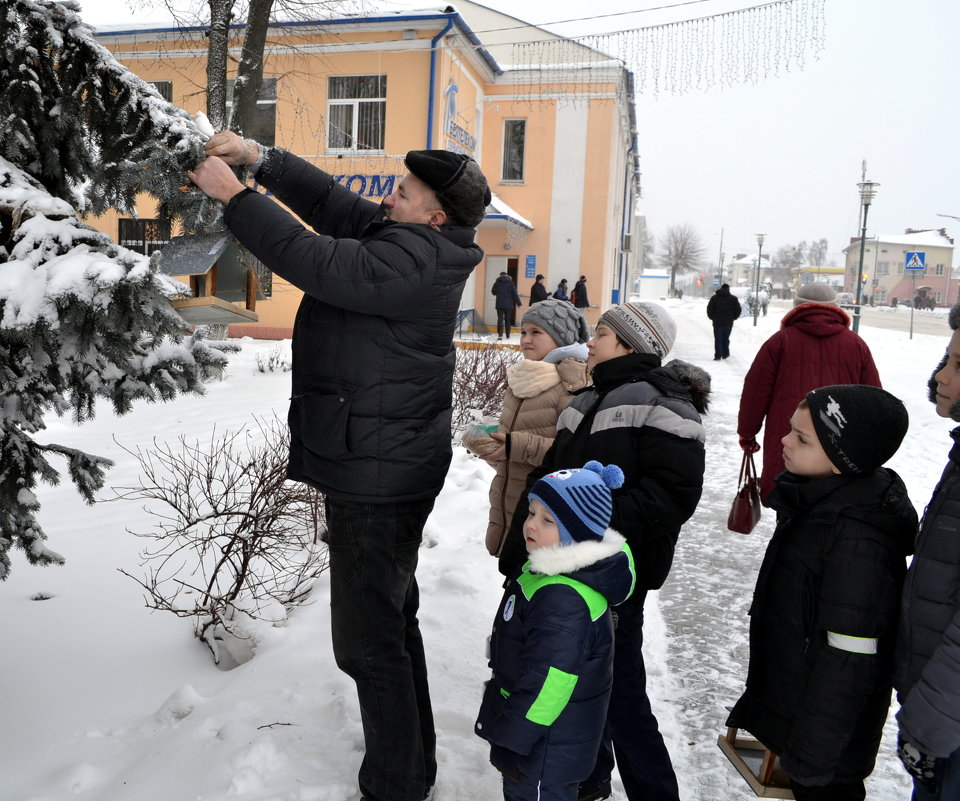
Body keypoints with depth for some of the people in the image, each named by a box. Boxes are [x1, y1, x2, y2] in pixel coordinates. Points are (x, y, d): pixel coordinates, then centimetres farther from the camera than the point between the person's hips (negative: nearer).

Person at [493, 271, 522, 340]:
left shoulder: (497, 283, 0)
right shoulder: (510, 283, 0)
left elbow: (493, 292, 13)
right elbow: (515, 294, -2)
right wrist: (519, 303, 2)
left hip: (499, 304, -1)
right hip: (508, 305, 1)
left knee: (500, 319, -2)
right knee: (507, 319, 11)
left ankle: (500, 334, -18)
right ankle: (508, 335, 17)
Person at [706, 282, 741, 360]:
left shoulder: (714, 298, 0)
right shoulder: (733, 299, 2)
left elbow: (709, 309, -2)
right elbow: (738, 309, 2)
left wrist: (712, 317, 11)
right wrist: (733, 317, 15)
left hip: (717, 322, -1)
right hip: (728, 322, 1)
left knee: (718, 339, 2)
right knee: (726, 338, 14)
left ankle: (718, 356, -3)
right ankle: (725, 354, 17)